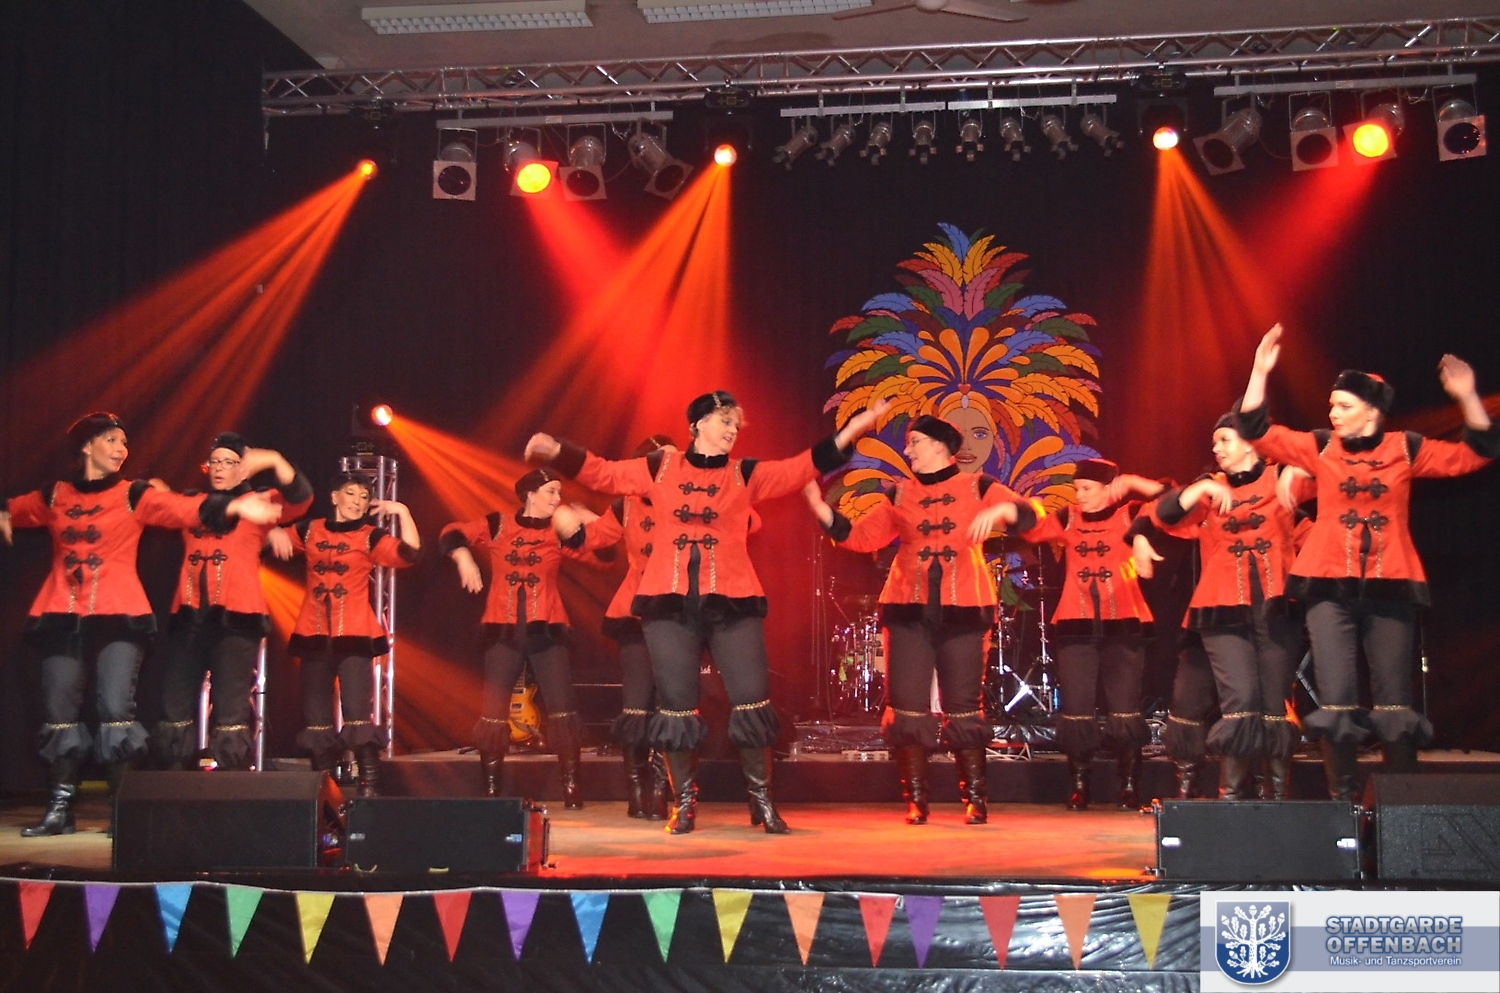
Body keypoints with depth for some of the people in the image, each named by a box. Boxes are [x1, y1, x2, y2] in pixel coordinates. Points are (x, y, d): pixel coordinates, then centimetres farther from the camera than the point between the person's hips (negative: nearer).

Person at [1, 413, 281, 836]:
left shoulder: (134, 494, 5)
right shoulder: (54, 496, 13)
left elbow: (185, 509, -10)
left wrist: (235, 506, -25)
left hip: (118, 616, -3)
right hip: (61, 615, 3)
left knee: (115, 709, -12)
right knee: (59, 711, 4)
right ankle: (59, 809, 11)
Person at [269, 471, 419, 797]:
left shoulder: (371, 536, 1)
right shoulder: (310, 530, 10)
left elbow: (410, 553, -14)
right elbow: (277, 539, 22)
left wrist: (402, 511, -17)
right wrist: (275, 533, 0)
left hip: (354, 635, -4)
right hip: (313, 634, 4)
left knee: (358, 712, -13)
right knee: (316, 715, 9)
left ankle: (369, 787, -13)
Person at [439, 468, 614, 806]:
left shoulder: (560, 531, 5)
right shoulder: (497, 526, 6)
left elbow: (599, 547, -9)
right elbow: (452, 534, 6)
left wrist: (575, 530, -22)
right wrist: (464, 559, -9)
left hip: (547, 629, 0)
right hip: (503, 630, 0)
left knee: (562, 708, -6)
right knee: (493, 710, 2)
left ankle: (571, 786, 0)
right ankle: (490, 789, 11)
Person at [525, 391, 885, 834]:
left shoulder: (746, 475, 8)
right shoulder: (659, 469, 10)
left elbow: (801, 468, -1)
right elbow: (603, 473, 12)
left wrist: (849, 433, -10)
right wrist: (557, 451, -1)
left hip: (732, 601, 0)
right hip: (669, 601, 0)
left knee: (751, 701, -3)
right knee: (676, 705, 3)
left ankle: (762, 801, 9)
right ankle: (684, 802, 15)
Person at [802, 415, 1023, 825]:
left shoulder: (977, 487, 7)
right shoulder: (899, 495, 14)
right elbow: (859, 536, 9)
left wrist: (998, 510, -23)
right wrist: (819, 506, -2)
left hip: (963, 610, -2)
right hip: (909, 608, 2)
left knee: (963, 706, 0)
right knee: (907, 705, -1)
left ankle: (976, 797, 11)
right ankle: (915, 799, 7)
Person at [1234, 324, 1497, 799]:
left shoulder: (1406, 449, 4)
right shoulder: (1321, 447, 5)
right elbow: (1255, 431, 1)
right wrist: (1261, 372, -9)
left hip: (1389, 587, 0)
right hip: (1330, 587, 0)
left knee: (1394, 700, 2)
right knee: (1336, 699, -5)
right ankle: (1343, 797, 5)